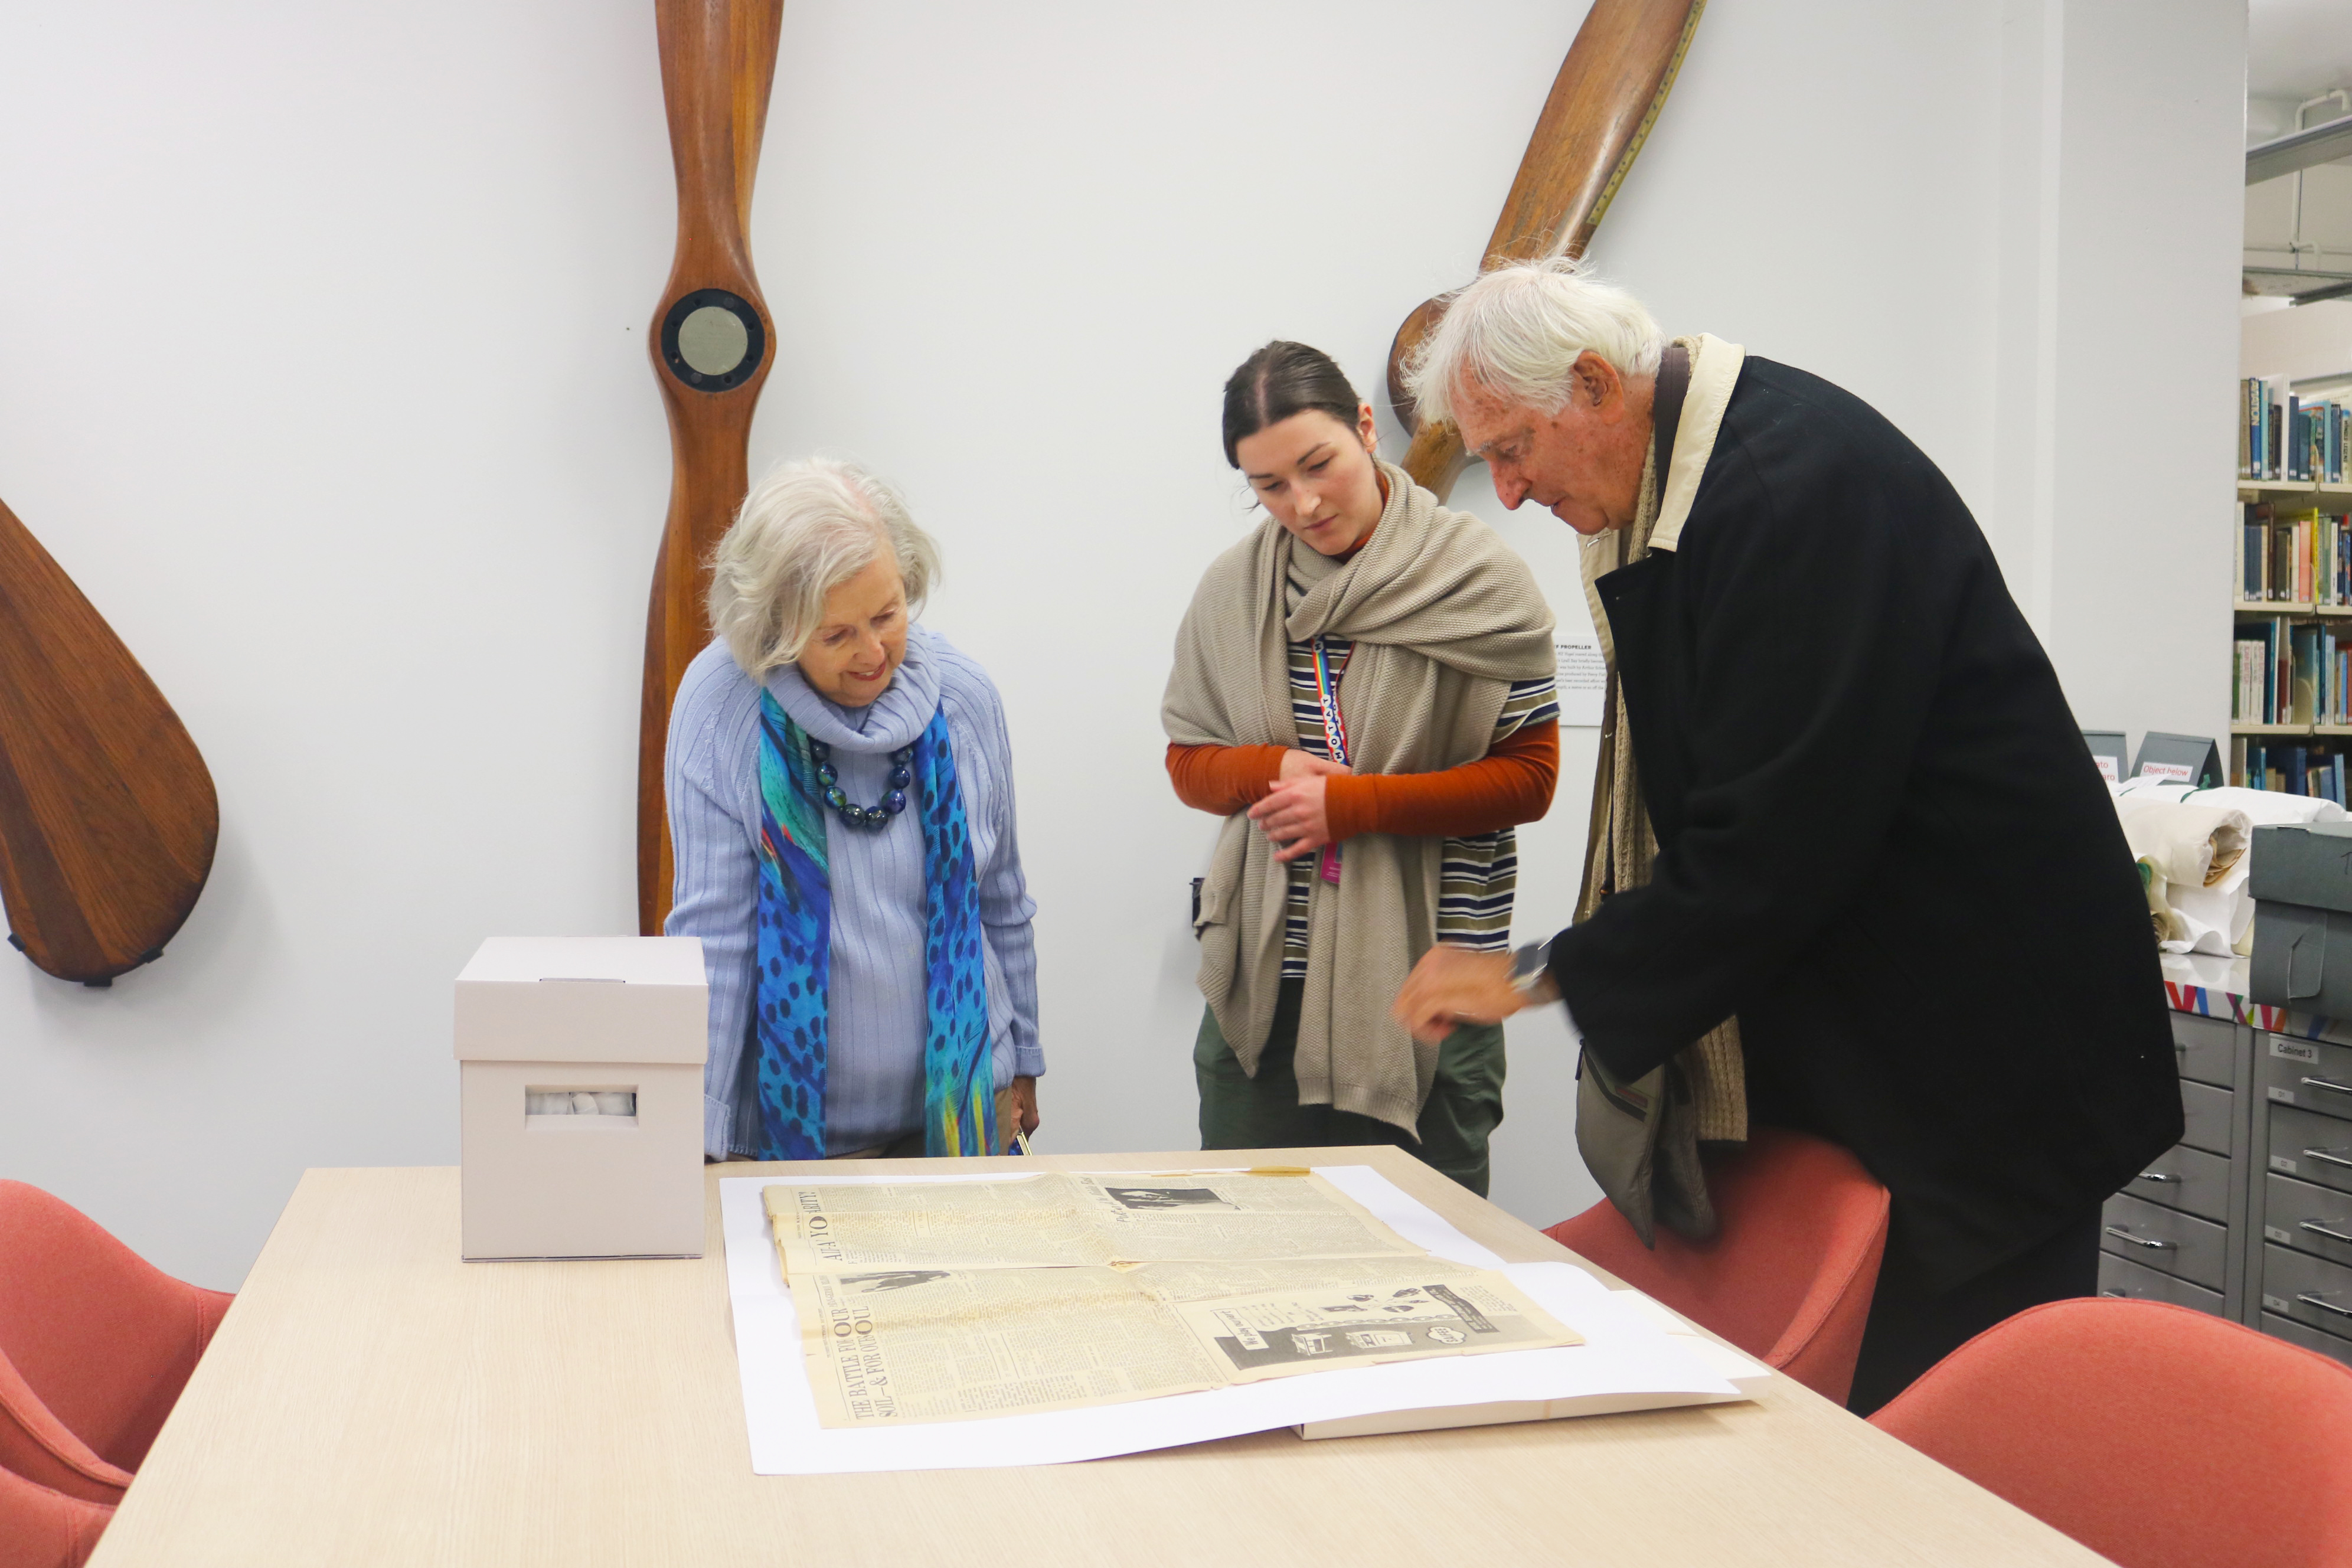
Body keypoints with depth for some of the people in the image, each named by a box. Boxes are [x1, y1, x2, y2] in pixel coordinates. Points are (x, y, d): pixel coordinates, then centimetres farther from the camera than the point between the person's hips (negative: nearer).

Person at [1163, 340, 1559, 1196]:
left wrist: (1350, 803, -15)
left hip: (1424, 974, -3)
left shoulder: (1478, 578, -4)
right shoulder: (1232, 590, 7)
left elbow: (1528, 778, -5)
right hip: (1264, 979, 3)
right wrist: (1272, 771, -9)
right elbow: (1188, 763, 13)